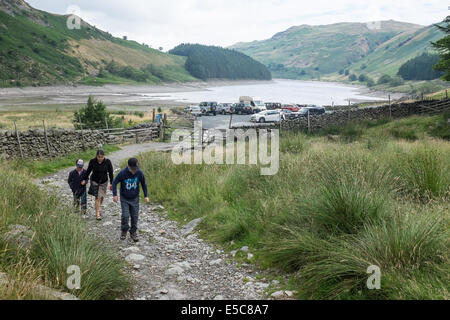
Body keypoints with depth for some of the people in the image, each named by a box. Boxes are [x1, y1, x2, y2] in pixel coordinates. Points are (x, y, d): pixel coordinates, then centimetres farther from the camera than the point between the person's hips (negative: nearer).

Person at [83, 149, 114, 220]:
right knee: (98, 197, -12)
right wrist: (85, 179, 6)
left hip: (104, 182, 2)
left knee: (102, 197, 14)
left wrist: (112, 183, -7)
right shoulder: (92, 162, -15)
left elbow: (111, 173, -7)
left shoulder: (107, 162, -14)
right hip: (94, 181, -2)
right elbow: (88, 171, -1)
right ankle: (98, 214, -9)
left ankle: (98, 208, 42)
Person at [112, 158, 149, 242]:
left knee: (135, 217, 3)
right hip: (124, 199, -2)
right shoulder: (122, 173, -19)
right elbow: (114, 183, -7)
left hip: (135, 199, 2)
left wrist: (146, 196, 2)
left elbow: (143, 184, 3)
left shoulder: (139, 173, -13)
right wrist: (115, 195, -15)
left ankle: (133, 233, 20)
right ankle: (124, 231, 15)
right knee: (125, 216, -9)